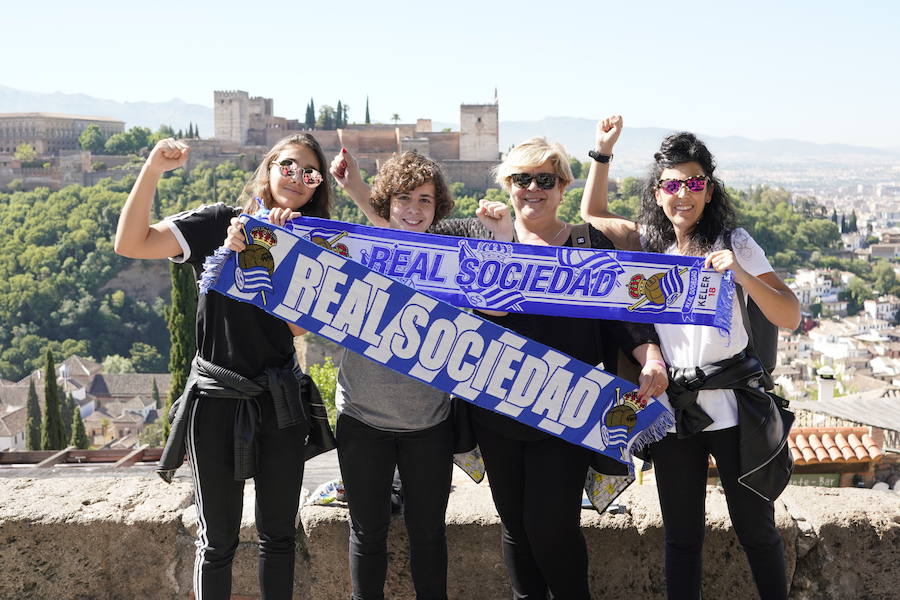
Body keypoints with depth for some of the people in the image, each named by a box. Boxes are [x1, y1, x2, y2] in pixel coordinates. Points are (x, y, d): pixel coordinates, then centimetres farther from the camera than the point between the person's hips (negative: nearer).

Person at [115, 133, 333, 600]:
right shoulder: (219, 223, -5)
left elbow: (300, 325, -9)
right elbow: (130, 244, -15)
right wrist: (153, 168, -24)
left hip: (280, 400, 3)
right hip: (216, 399, -3)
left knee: (278, 534, 14)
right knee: (217, 540, 7)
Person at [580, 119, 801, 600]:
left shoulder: (734, 242, -5)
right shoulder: (648, 243, 5)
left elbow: (790, 318, -9)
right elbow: (592, 214, 20)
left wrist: (742, 275, -25)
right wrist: (603, 151, 9)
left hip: (733, 403, -3)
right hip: (673, 410, 3)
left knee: (756, 530, 6)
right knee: (681, 537, 11)